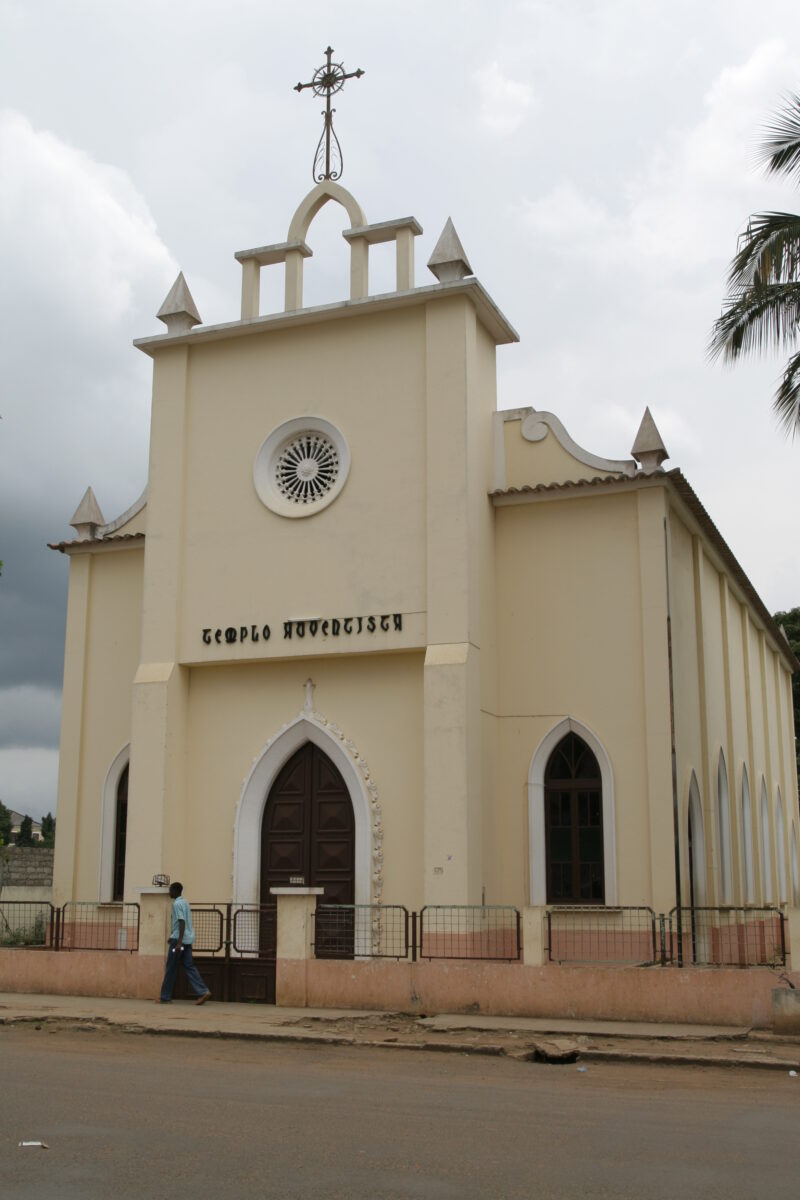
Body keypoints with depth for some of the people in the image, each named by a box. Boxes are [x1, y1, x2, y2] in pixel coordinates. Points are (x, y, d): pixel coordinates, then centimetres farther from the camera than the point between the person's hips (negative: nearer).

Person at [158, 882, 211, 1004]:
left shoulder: (177, 904, -12)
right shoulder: (185, 903, 17)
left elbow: (182, 922, -21)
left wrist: (179, 942, -26)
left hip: (178, 939, -8)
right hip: (188, 939, 8)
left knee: (171, 968, 1)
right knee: (189, 966, 4)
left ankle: (165, 997, 8)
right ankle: (203, 992, -9)